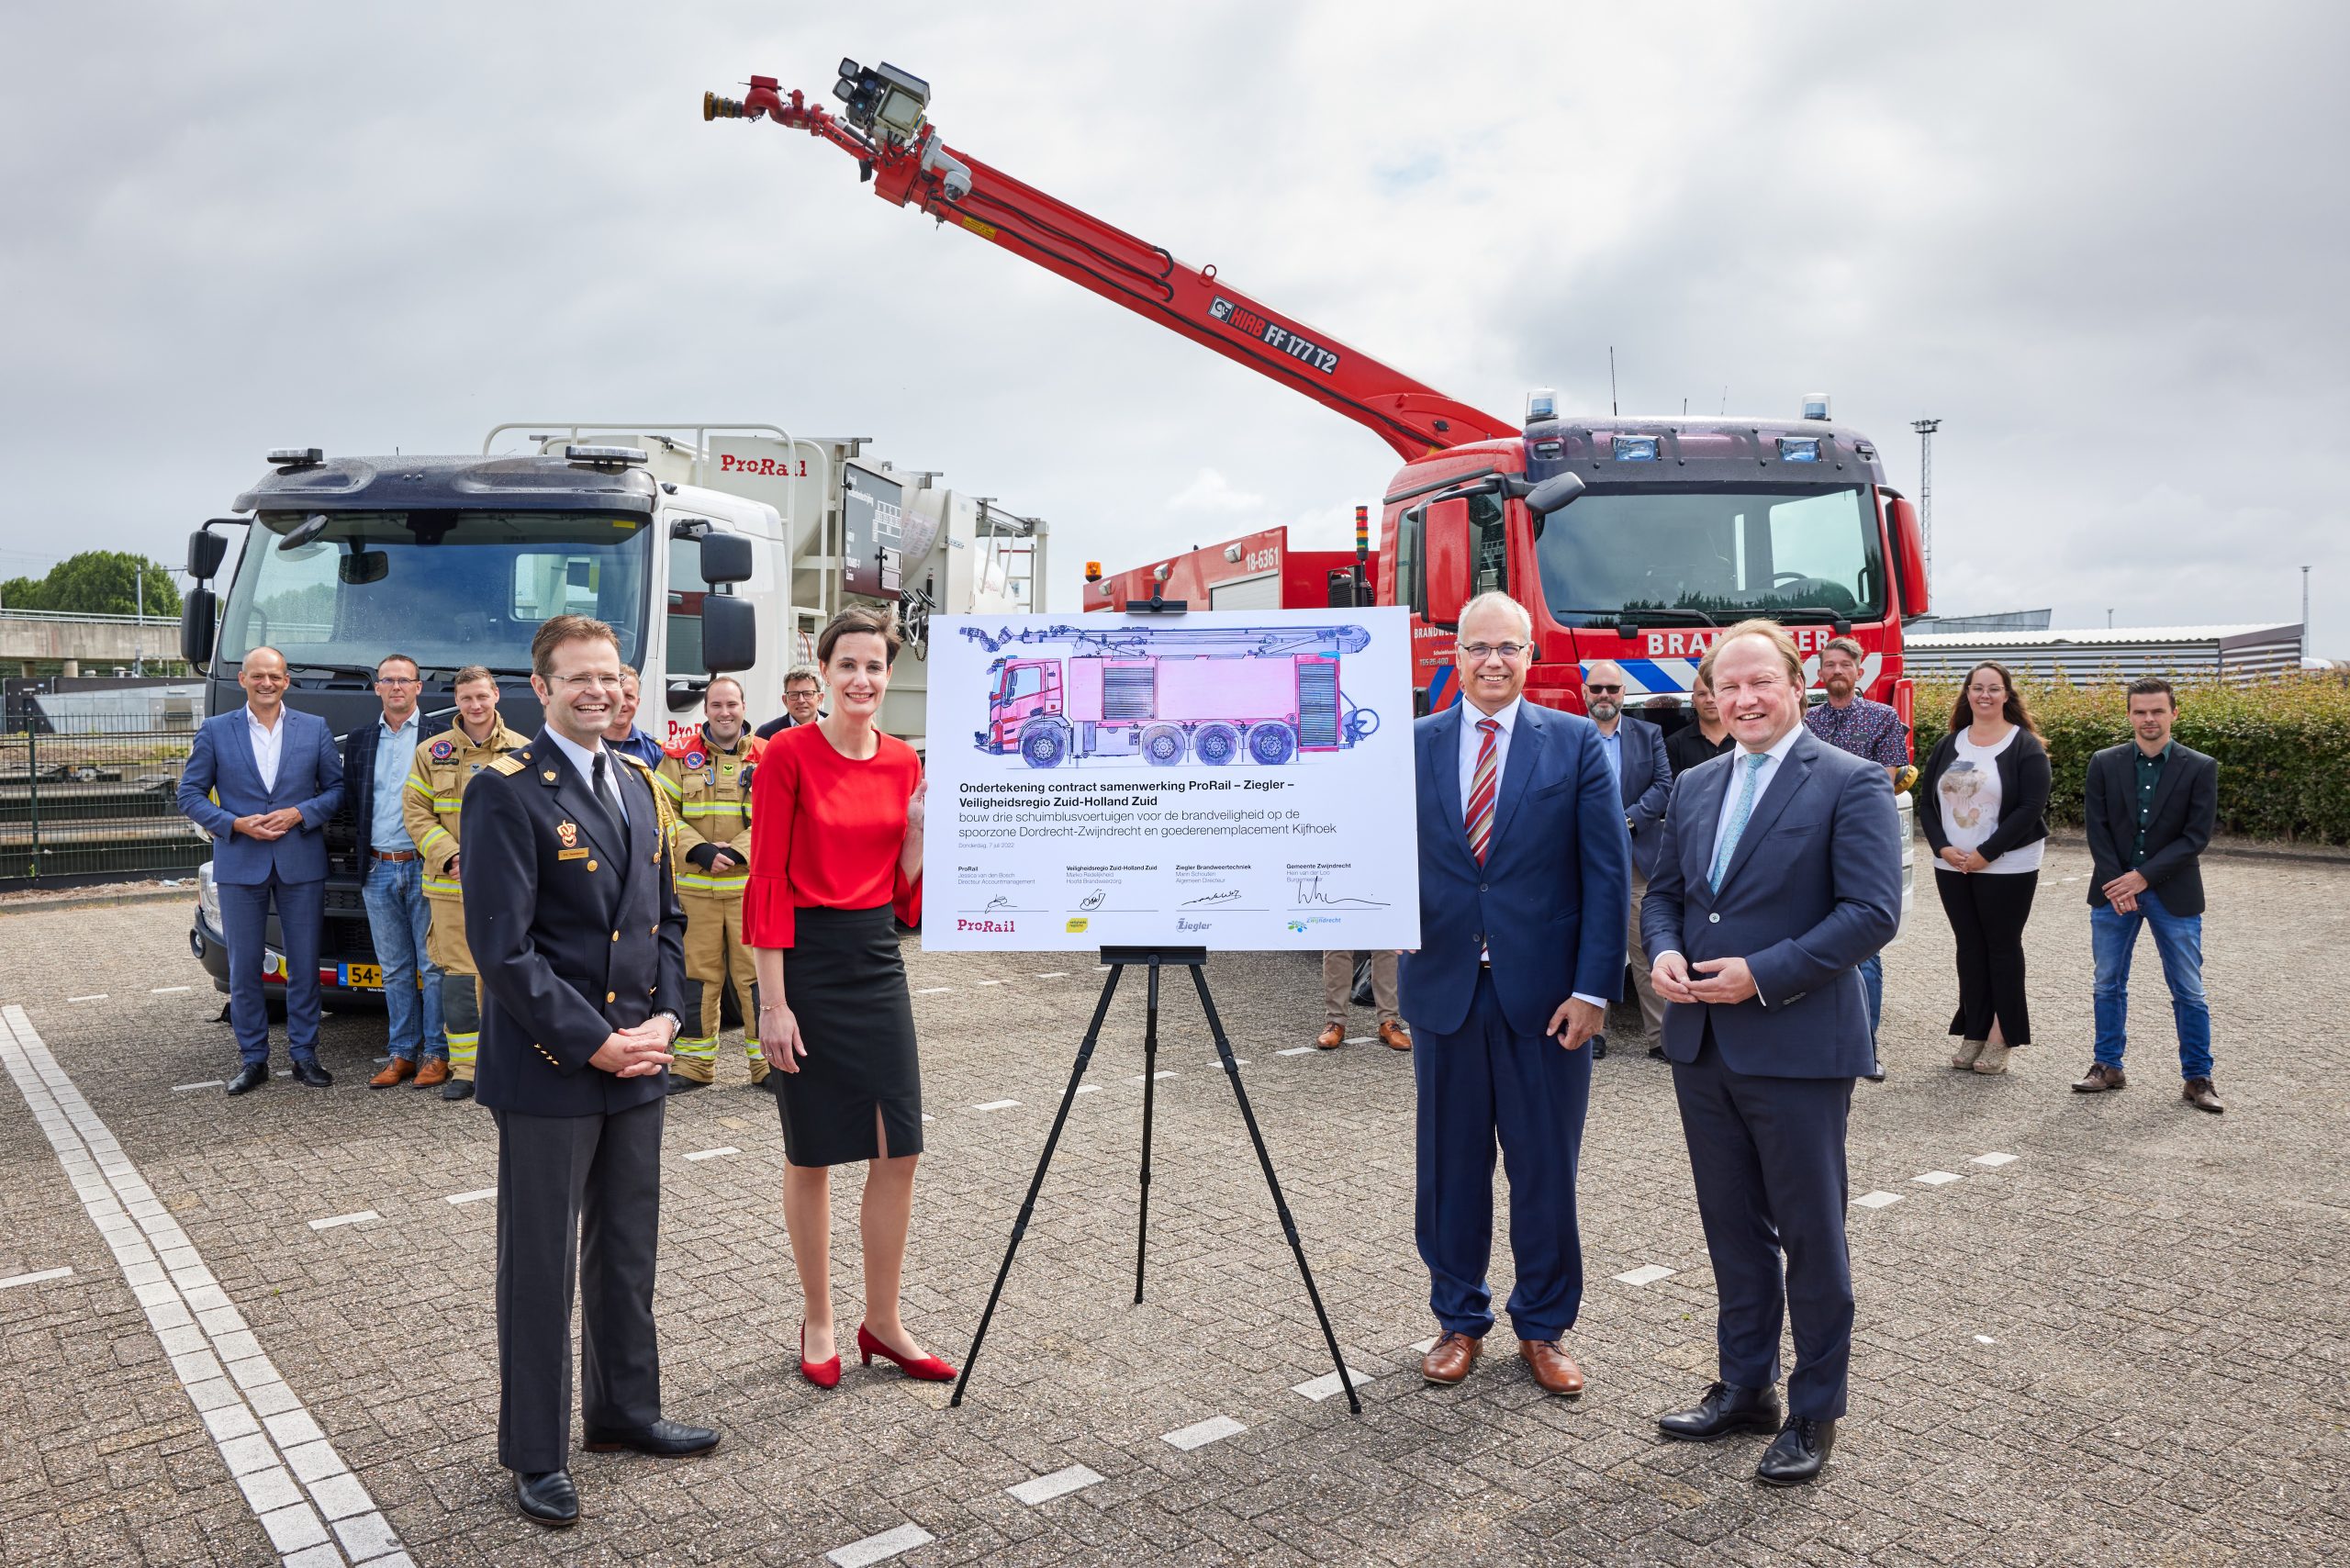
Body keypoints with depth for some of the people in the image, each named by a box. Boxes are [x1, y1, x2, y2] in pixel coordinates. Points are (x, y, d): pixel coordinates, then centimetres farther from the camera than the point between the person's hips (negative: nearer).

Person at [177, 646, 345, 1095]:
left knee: (304, 965, 5)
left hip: (302, 865, 0)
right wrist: (236, 823, -11)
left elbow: (336, 787, 6)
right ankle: (252, 1059, 15)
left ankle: (304, 1055, 15)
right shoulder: (215, 731, 4)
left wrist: (300, 813, -11)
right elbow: (190, 795, 4)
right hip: (239, 866, 0)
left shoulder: (315, 729, 6)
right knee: (244, 967, 5)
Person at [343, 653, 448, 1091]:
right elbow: (352, 802, 15)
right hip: (378, 870, 5)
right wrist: (364, 849, 4)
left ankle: (436, 1052, 7)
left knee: (433, 966, 0)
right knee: (394, 970, 11)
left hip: (425, 868, -4)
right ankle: (403, 1052, 18)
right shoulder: (358, 741, 13)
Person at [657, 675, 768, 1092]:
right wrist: (700, 850, -12)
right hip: (694, 886, 1)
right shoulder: (680, 756, 6)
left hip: (750, 884, -1)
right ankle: (695, 1063, 18)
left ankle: (767, 1061, 9)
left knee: (756, 972, 0)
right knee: (698, 972, 6)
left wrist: (736, 852, -14)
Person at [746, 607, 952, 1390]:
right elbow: (768, 882, -11)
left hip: (877, 958, 5)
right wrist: (773, 1002, -14)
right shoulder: (788, 753, -9)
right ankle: (817, 1322, 24)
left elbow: (903, 889, 11)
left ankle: (883, 1321, 22)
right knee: (811, 1154, 7)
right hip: (806, 959, -5)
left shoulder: (904, 762, 6)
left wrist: (919, 825, -7)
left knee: (899, 1148, 6)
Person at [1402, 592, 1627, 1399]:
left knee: (1547, 1167, 9)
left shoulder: (1576, 743, 0)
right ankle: (1459, 1320, 29)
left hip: (1545, 993, -1)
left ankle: (1544, 1326, 28)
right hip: (1444, 988, 1)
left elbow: (1608, 872, -3)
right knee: (1450, 1164, 12)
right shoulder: (1412, 746, 5)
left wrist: (1594, 987, -9)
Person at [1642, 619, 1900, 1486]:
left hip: (1799, 1049, -6)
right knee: (1733, 1228, 17)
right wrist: (1664, 952, -5)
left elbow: (1873, 912, -15)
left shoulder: (1851, 783, -8)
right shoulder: (1694, 786, 11)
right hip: (1702, 1046, 6)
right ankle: (1744, 1385, 32)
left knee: (1811, 1235, 7)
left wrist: (1764, 975, -20)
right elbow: (1662, 892, 16)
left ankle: (1815, 1411, 23)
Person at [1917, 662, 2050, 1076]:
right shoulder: (1948, 745, 8)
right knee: (1969, 946, 9)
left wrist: (1985, 854, -17)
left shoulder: (2025, 746, -7)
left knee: (2002, 946, 3)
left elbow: (2030, 808, -14)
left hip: (2007, 868, -5)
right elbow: (1928, 802, 7)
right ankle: (1973, 1033, 16)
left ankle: (2001, 1038, 10)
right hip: (1952, 867, 5)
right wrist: (1943, 847, -8)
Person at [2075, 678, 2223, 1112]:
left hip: (2173, 893, -2)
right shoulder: (2104, 763, 2)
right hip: (2113, 892, 2)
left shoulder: (2200, 768, -3)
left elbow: (2197, 835, -8)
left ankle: (2197, 1077, 13)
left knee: (2188, 992, 3)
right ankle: (2108, 1067, 20)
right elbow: (2098, 829, -1)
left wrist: (2143, 876, -15)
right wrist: (2117, 885, -12)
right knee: (2109, 984, 9)